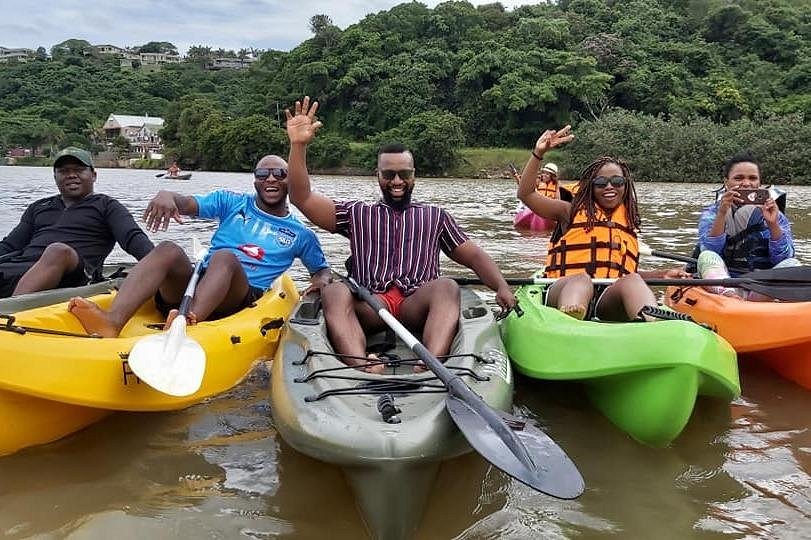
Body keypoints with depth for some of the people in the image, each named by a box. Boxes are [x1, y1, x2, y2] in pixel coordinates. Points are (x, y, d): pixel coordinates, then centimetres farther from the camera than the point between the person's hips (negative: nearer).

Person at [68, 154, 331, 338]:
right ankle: (113, 321, -52)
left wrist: (320, 281, 3)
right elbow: (186, 204, 6)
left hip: (243, 298, -2)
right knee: (168, 250, -29)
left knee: (225, 256, -34)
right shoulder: (233, 203, 19)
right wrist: (166, 194, -19)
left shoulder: (300, 234, 20)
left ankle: (188, 324, -62)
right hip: (192, 283, 2)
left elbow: (322, 268, 29)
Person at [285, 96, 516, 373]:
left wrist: (501, 286, 0)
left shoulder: (435, 217, 26)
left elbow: (474, 256, 19)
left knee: (447, 286, -31)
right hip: (367, 306, 0)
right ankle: (363, 369, -53)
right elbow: (302, 198, 14)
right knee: (334, 291, -30)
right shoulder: (357, 214, 24)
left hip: (416, 306, 0)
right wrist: (298, 145, 2)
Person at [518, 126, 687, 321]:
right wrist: (538, 153, -3)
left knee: (631, 282, -30)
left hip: (610, 300, 3)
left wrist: (662, 275, 17)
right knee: (581, 280, -37)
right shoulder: (572, 212, 16)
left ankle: (654, 323, -64)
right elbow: (526, 194, 7)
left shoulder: (629, 224, 26)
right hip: (566, 290, -2)